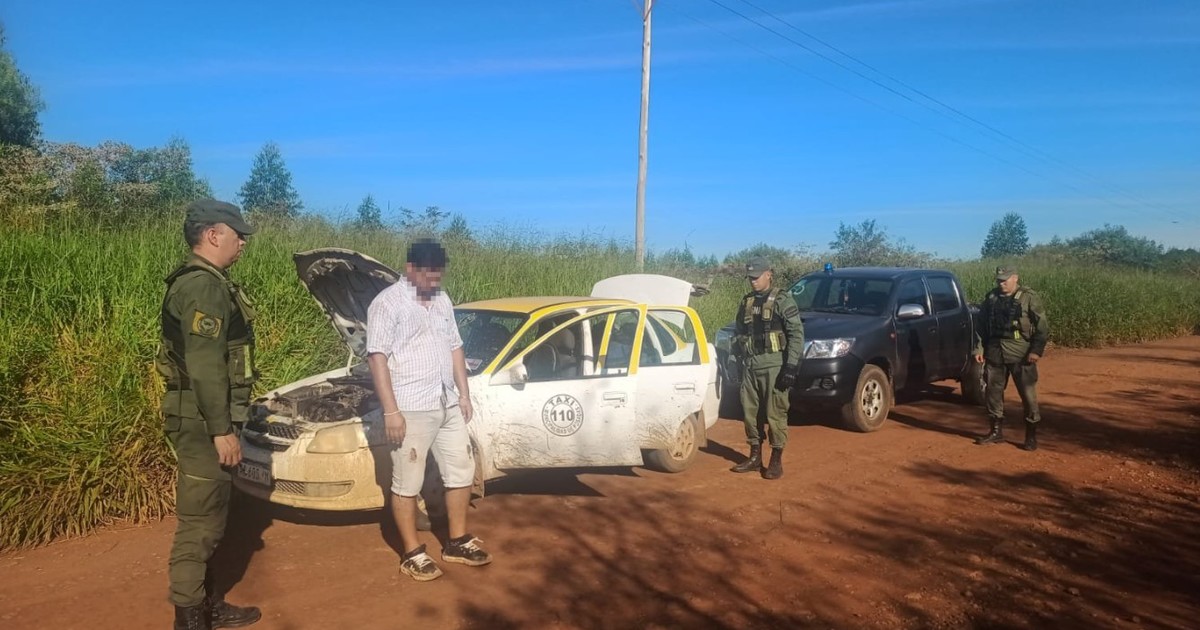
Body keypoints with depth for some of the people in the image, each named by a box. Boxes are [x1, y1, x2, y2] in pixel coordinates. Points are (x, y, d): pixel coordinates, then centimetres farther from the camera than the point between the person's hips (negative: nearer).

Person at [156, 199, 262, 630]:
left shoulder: (203, 283, 15)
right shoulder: (204, 287, -18)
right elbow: (204, 365, -24)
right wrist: (222, 430, -23)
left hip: (204, 418, 11)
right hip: (202, 420, -11)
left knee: (208, 518, 18)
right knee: (199, 521, -2)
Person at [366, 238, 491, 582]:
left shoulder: (442, 300, 12)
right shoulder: (387, 303, -10)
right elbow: (377, 358, -15)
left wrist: (464, 394, 14)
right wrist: (391, 411, -19)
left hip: (448, 406, 8)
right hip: (411, 410, -7)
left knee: (461, 473, 13)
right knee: (407, 483, 3)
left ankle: (457, 543, 27)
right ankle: (412, 555, 15)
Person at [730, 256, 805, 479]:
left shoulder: (783, 300, -4)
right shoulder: (746, 302, 14)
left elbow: (797, 335, -9)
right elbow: (738, 333, 19)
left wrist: (791, 366, -15)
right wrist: (738, 360, 13)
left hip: (773, 365, -6)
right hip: (750, 366, 6)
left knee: (775, 413, -3)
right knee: (750, 412, 9)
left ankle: (776, 461, 6)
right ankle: (755, 457, 21)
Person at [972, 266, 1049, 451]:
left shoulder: (1029, 297, -5)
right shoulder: (991, 298, 8)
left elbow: (1043, 326, -7)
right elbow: (982, 325, 13)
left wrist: (1036, 350, -15)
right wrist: (979, 348, 7)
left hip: (1021, 355, -4)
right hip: (995, 354, 5)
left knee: (1028, 395, 0)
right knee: (993, 391, 8)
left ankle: (1031, 435, 10)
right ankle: (997, 431, 21)